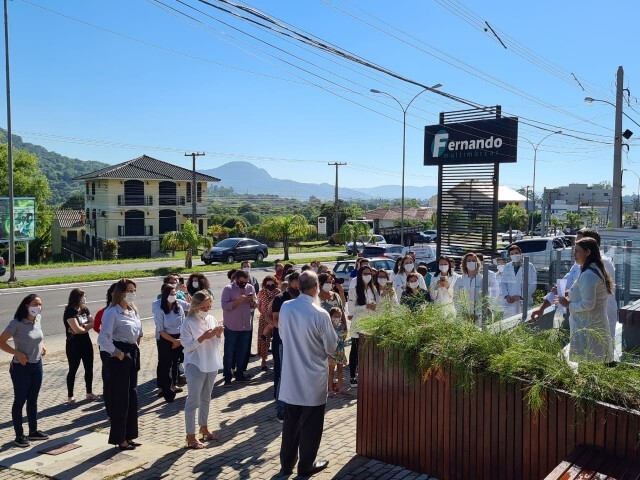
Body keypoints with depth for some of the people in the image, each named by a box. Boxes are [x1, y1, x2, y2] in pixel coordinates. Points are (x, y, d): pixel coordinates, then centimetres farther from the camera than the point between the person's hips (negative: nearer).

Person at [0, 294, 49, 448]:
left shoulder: (38, 320, 1)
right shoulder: (16, 323, -18)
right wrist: (18, 353, -22)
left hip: (37, 365, 6)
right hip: (21, 367, -6)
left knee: (33, 400, 16)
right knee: (20, 401, 4)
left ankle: (33, 431, 28)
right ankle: (19, 436, 14)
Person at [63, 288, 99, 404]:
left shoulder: (84, 309, 5)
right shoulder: (69, 312, -16)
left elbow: (93, 323, 0)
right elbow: (77, 329, -23)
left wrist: (81, 327, -15)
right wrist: (87, 327, -4)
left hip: (86, 343, 7)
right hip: (74, 345, -6)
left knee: (89, 369, 12)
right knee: (73, 370, 5)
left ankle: (89, 393, 25)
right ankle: (70, 396, 17)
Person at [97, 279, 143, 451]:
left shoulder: (133, 310, 10)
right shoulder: (112, 312, -15)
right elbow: (103, 339, -23)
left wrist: (135, 348, 13)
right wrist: (117, 353, -17)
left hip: (133, 355, 8)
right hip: (119, 358, -8)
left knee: (132, 396, 13)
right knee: (120, 399, 1)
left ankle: (129, 436, 25)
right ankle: (119, 439, 14)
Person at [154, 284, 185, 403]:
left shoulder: (179, 308, -3)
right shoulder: (159, 311, -14)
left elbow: (183, 325, 3)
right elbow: (161, 331, -14)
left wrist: (180, 340, -6)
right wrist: (174, 341, -14)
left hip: (179, 340, 5)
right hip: (164, 340, -5)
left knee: (175, 362, 17)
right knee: (164, 364, 0)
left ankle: (173, 385, 34)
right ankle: (163, 388, 10)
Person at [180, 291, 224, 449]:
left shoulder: (211, 319, 5)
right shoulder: (188, 323, -13)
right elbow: (187, 346, -16)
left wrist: (218, 335, -9)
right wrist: (203, 337, -25)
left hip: (211, 365, 6)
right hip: (196, 366, -6)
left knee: (206, 399, 19)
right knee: (193, 401, 0)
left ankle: (204, 428, 34)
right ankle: (191, 436, 7)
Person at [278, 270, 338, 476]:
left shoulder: (285, 308, -7)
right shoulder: (320, 315, -21)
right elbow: (331, 347, -11)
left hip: (290, 377, 5)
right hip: (313, 377, -5)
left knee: (291, 421, 18)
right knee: (311, 424, 12)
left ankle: (287, 463, 30)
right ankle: (306, 465, 24)